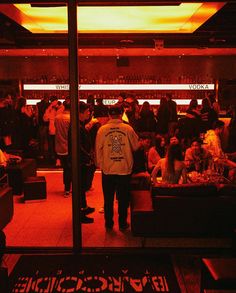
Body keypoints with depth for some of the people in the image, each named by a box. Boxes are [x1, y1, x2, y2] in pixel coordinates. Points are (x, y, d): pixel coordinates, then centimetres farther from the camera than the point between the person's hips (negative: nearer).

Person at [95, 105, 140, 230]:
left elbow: (98, 149, 1)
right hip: (125, 169, -1)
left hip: (107, 170, 1)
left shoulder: (102, 129, -6)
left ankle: (109, 223, 23)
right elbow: (136, 146, 3)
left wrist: (99, 164, 14)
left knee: (108, 198, 14)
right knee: (123, 198, 12)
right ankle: (122, 223, 20)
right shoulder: (128, 128, -8)